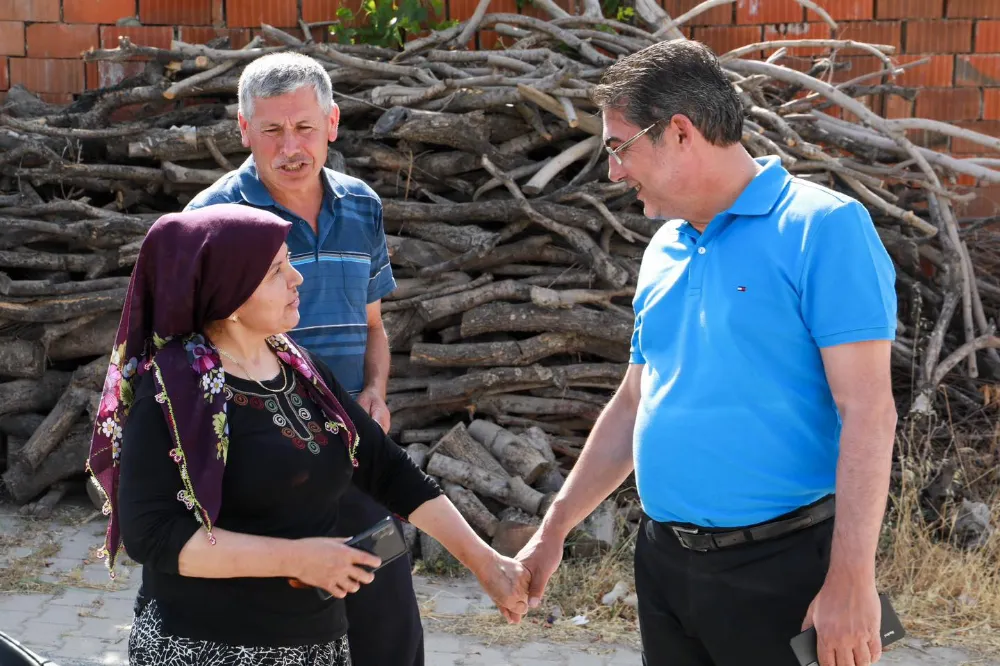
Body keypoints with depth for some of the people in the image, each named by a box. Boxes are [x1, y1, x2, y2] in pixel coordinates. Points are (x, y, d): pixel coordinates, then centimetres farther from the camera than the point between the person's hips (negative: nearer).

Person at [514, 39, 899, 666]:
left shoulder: (822, 228, -12)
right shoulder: (664, 250, 10)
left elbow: (868, 412, -16)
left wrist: (852, 582, -21)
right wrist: (553, 531, 18)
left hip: (780, 568, -7)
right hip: (663, 561, 7)